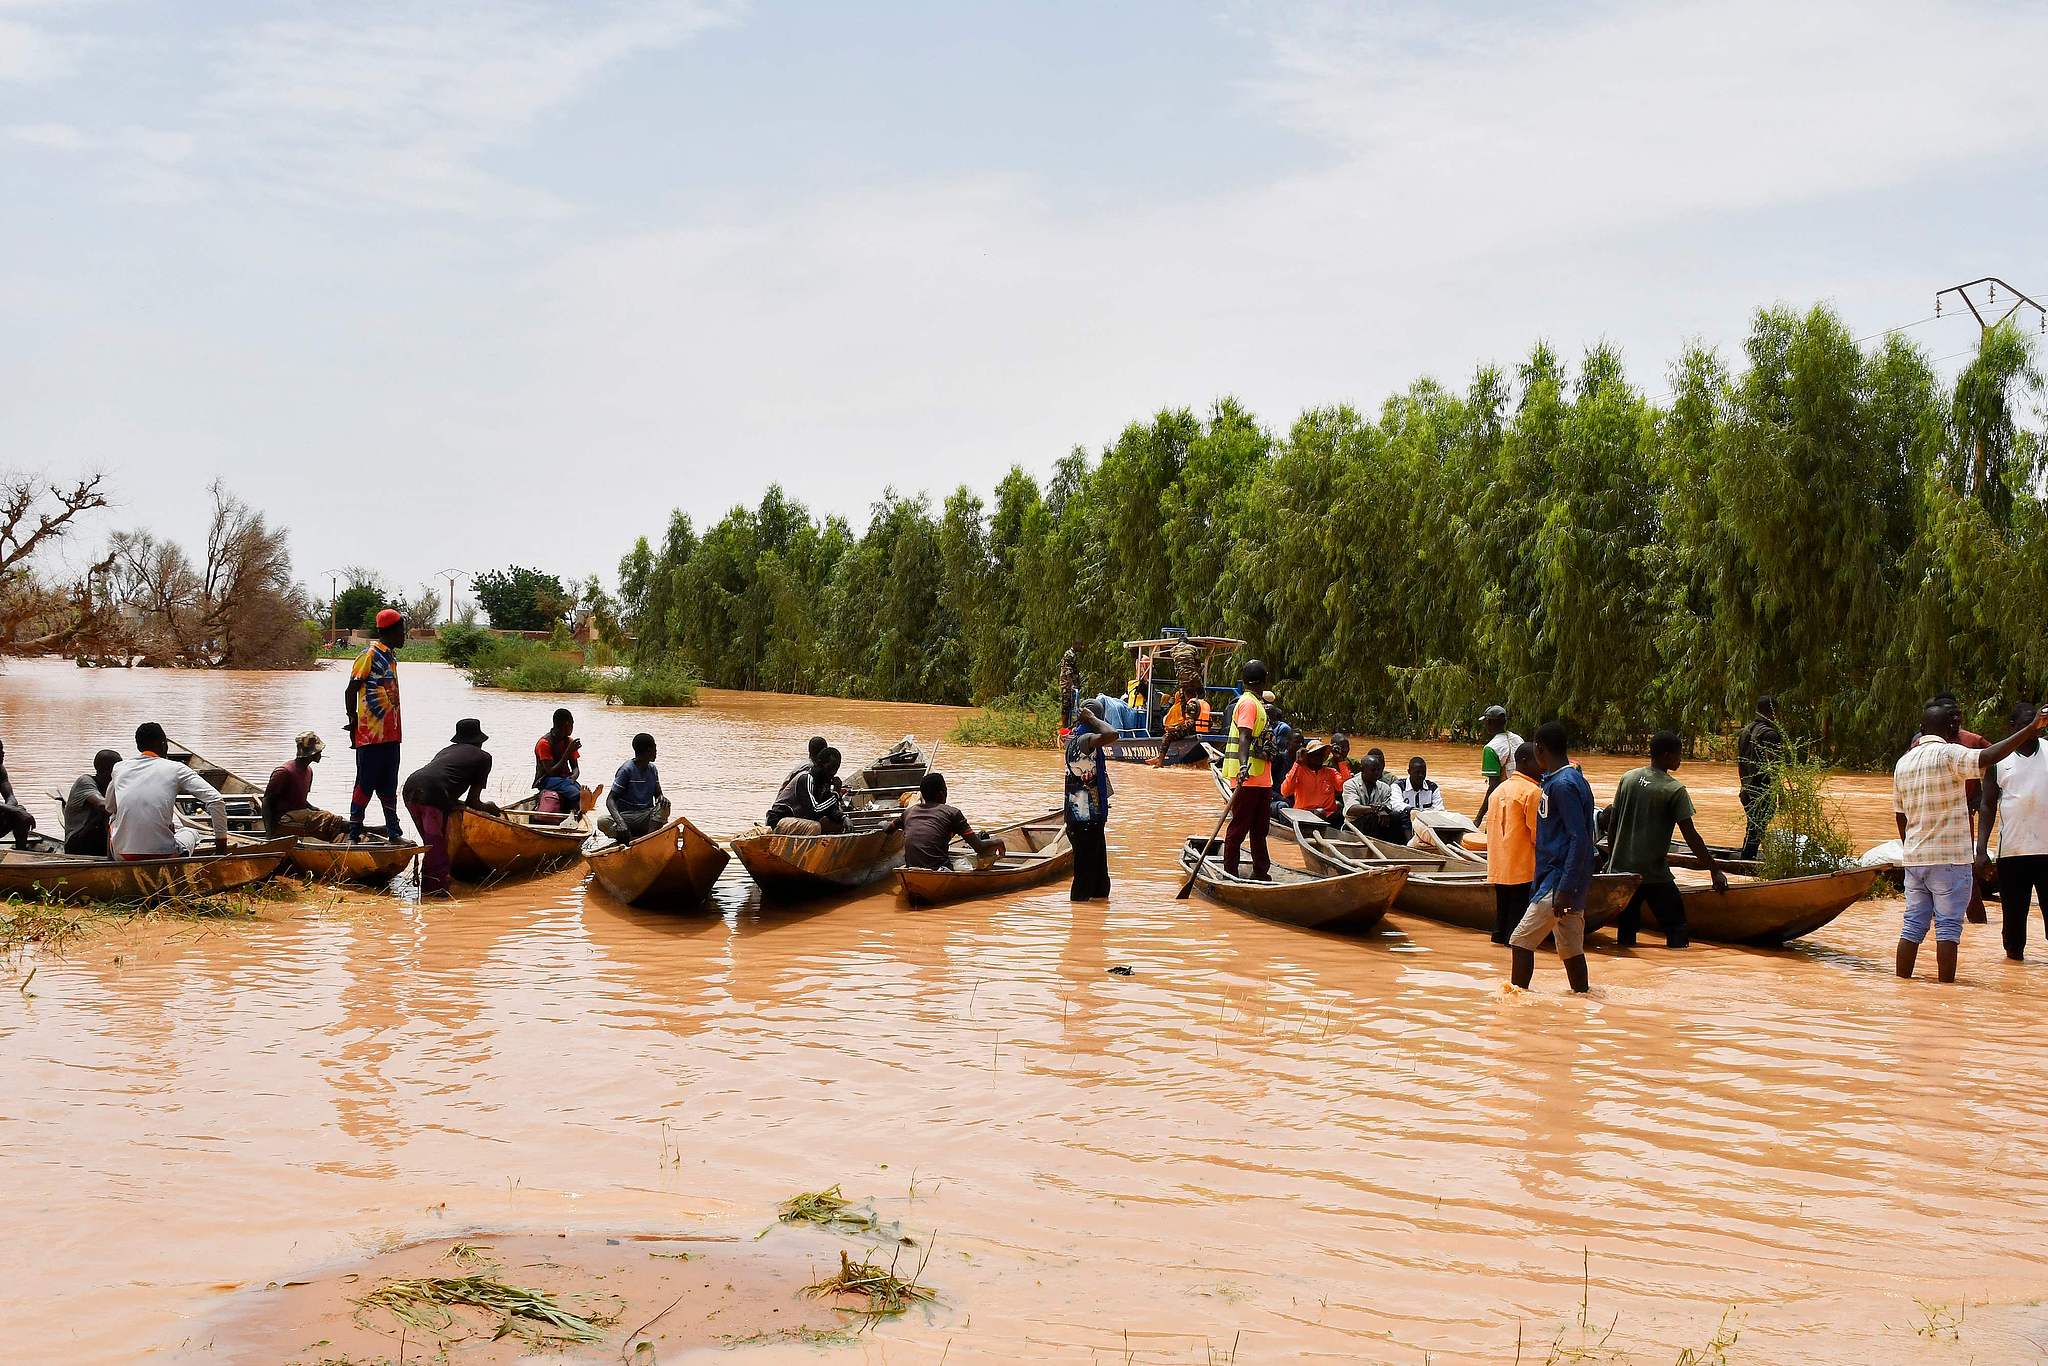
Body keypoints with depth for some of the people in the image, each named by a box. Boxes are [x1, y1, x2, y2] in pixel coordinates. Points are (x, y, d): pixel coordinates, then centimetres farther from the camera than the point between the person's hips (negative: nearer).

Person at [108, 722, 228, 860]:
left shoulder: (119, 768, 9)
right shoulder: (175, 769, 0)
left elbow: (109, 809, 24)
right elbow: (215, 800, -6)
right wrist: (221, 846, 1)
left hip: (121, 856, 2)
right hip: (162, 856, -2)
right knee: (191, 833, 30)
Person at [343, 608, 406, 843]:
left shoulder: (391, 656, 16)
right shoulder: (370, 655, -10)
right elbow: (351, 690, -11)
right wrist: (353, 721, -11)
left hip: (390, 733, 8)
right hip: (371, 734, -8)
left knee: (388, 786, 13)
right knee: (366, 784, -4)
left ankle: (393, 833, 20)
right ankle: (353, 835, 1)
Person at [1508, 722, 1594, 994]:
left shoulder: (1563, 785, -16)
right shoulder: (1565, 779, 15)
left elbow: (1579, 839, -22)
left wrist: (1565, 889, -25)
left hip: (1560, 881, -10)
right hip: (1563, 881, 10)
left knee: (1520, 941, -9)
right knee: (1570, 949, 13)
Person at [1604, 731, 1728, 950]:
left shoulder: (1628, 778, 4)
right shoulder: (1675, 790, -12)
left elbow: (1612, 823, 9)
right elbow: (1690, 836, -12)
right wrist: (1714, 870, -6)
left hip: (1622, 868, 6)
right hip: (1654, 874, -5)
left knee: (1626, 930, 12)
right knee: (1675, 926, 4)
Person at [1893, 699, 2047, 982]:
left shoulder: (1904, 762, 11)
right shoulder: (1948, 754, -10)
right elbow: (1986, 758, -29)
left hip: (1914, 859, 6)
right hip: (1950, 858, -6)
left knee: (1913, 925, 9)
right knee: (1948, 927, -1)